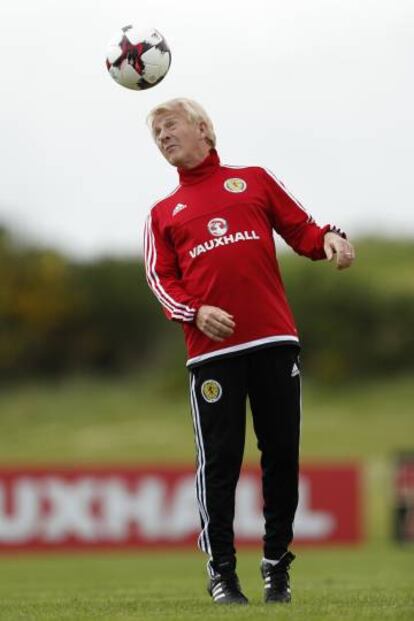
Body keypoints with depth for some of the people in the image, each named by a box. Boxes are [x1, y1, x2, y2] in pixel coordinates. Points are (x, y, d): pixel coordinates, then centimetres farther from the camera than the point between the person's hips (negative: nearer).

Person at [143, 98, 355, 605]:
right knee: (220, 460, -4)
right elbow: (161, 278, 8)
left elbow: (300, 229, 14)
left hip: (274, 340, 0)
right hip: (212, 348, 0)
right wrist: (194, 312, -11)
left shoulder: (253, 180, 16)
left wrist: (329, 239, -9)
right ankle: (221, 570, 3)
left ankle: (277, 563, 13)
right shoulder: (164, 214, 17)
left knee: (282, 453, 1)